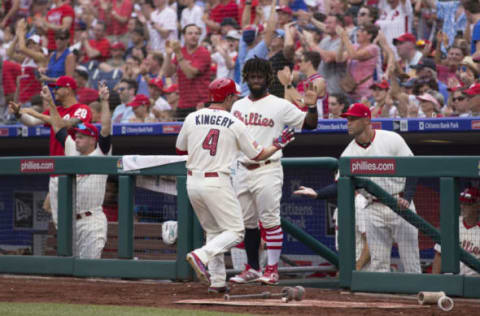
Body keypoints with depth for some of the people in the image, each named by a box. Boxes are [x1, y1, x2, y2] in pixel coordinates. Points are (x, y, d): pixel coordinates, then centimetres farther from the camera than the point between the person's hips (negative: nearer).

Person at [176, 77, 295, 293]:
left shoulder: (192, 119, 4)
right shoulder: (235, 124, -4)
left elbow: (180, 149, 17)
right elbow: (257, 156, 5)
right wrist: (278, 145, 20)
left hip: (192, 182, 5)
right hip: (217, 183, -5)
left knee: (213, 231, 17)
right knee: (235, 231, 1)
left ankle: (217, 281, 11)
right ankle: (201, 255, -22)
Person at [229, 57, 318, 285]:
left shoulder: (280, 106, -1)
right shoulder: (238, 106, 14)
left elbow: (310, 124, -3)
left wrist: (312, 105, -19)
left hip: (267, 170, -5)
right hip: (243, 171, 6)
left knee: (270, 220, -8)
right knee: (247, 222, 9)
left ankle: (272, 270, -5)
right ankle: (252, 268, 18)